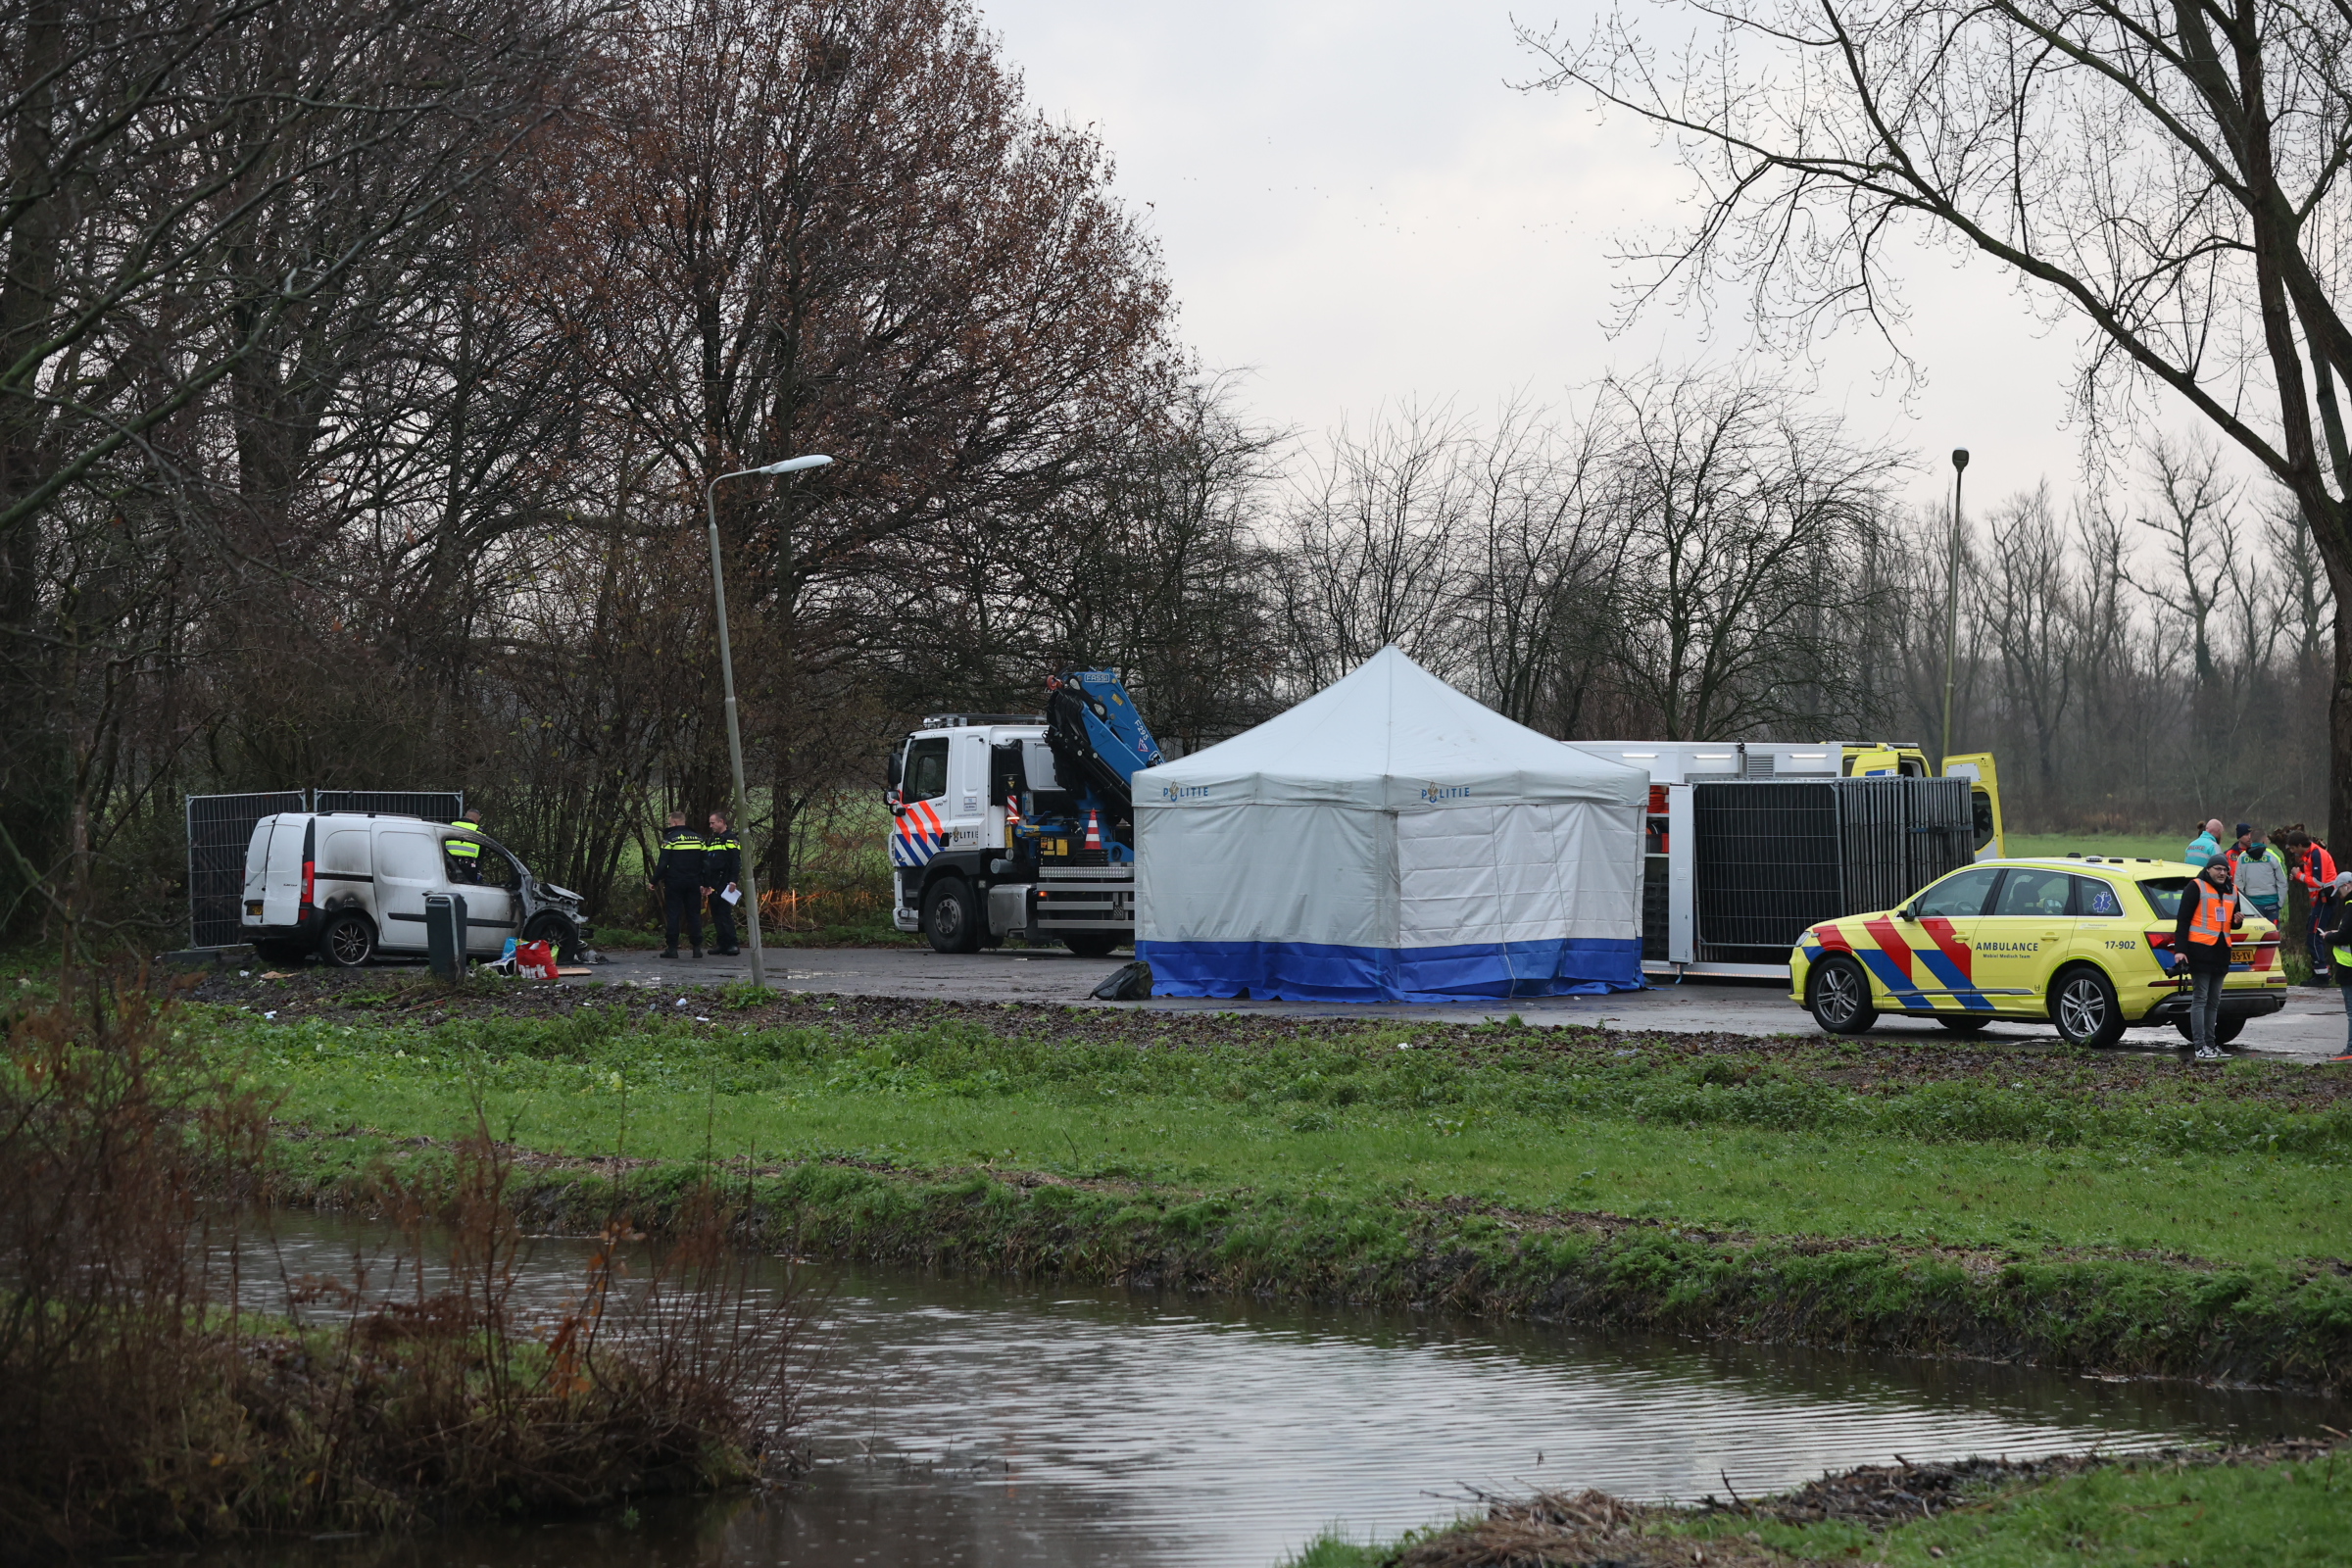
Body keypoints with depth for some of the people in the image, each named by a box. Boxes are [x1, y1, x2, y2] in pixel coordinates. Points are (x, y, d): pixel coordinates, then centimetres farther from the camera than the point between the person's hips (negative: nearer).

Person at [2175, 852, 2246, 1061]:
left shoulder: (2232, 891, 16)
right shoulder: (2196, 887, -4)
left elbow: (2233, 923, 26)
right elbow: (2183, 919, -8)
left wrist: (2238, 920, 1)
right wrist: (2180, 949, -16)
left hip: (2221, 951, 7)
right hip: (2200, 950, -7)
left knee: (2214, 1001, 13)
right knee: (2200, 999, -9)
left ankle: (2210, 1043, 21)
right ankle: (2201, 1046, -12)